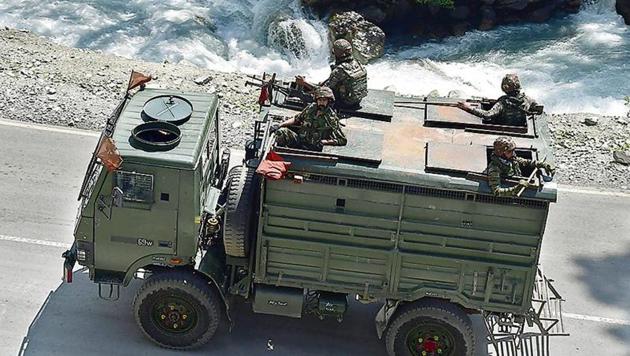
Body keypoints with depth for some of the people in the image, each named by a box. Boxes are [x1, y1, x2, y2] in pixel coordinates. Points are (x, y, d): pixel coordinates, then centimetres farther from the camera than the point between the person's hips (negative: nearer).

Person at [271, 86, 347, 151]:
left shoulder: (332, 118, -9)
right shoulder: (311, 107, 5)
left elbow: (343, 141, -7)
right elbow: (296, 119, 18)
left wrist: (324, 142, -15)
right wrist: (280, 125, 6)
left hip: (312, 147, -5)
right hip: (299, 139, 5)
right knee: (281, 131, -19)